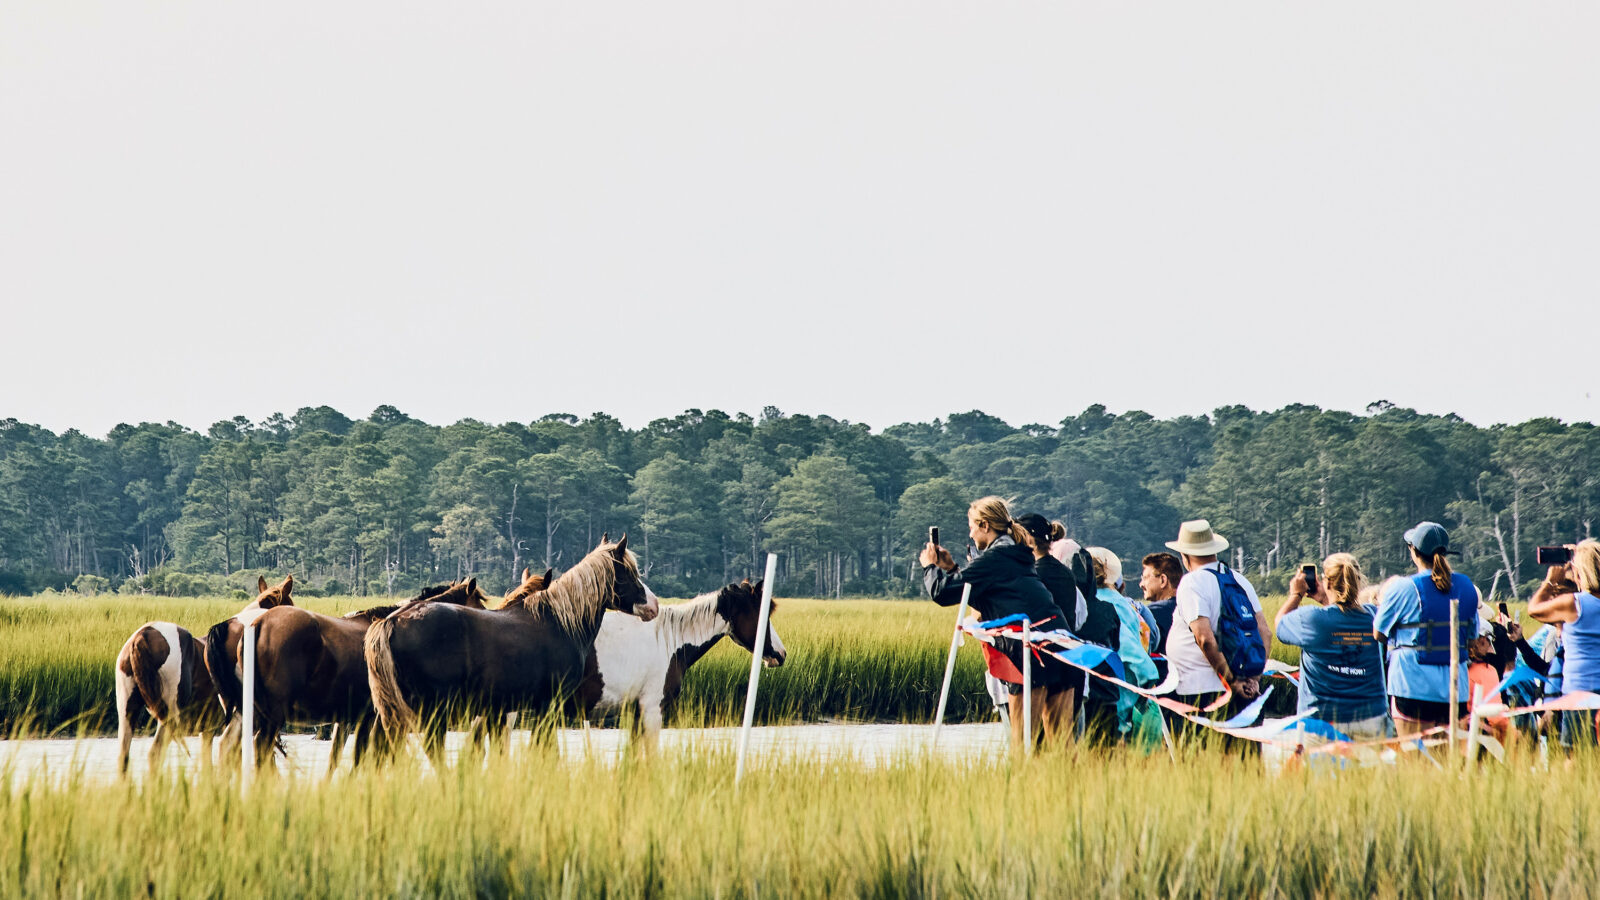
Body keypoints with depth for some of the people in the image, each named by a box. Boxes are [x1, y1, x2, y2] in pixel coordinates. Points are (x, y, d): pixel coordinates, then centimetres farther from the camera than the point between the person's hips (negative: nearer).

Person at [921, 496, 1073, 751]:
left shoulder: (992, 558, -4)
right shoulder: (1016, 554, 23)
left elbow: (943, 591, -4)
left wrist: (930, 567, 15)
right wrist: (951, 568, 32)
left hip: (1031, 646, -9)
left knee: (1022, 736, -7)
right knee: (1059, 734, 6)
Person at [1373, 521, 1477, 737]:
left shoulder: (1402, 588, -10)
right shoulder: (1466, 585, 6)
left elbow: (1378, 634, 0)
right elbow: (1473, 637, 14)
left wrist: (1383, 597, 15)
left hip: (1414, 687, -5)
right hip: (1456, 687, 5)